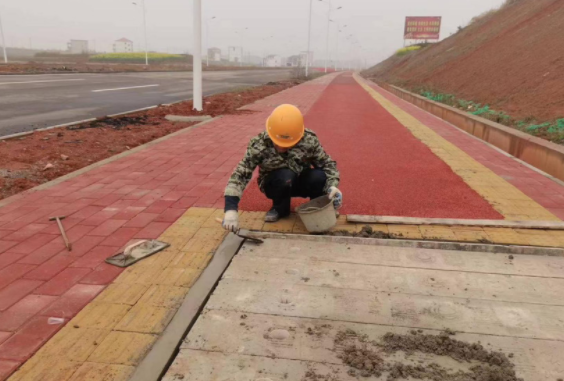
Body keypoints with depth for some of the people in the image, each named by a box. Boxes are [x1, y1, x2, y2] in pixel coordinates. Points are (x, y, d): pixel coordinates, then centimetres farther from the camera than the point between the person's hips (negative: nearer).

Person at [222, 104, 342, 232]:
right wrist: (231, 209, -42)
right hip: (275, 185, -1)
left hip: (301, 182, 2)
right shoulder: (259, 145, -29)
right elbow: (240, 174, -32)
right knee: (285, 176, -36)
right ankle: (280, 208, -3)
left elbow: (327, 163, -12)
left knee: (319, 177, -31)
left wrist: (332, 186, -30)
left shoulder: (309, 140, -24)